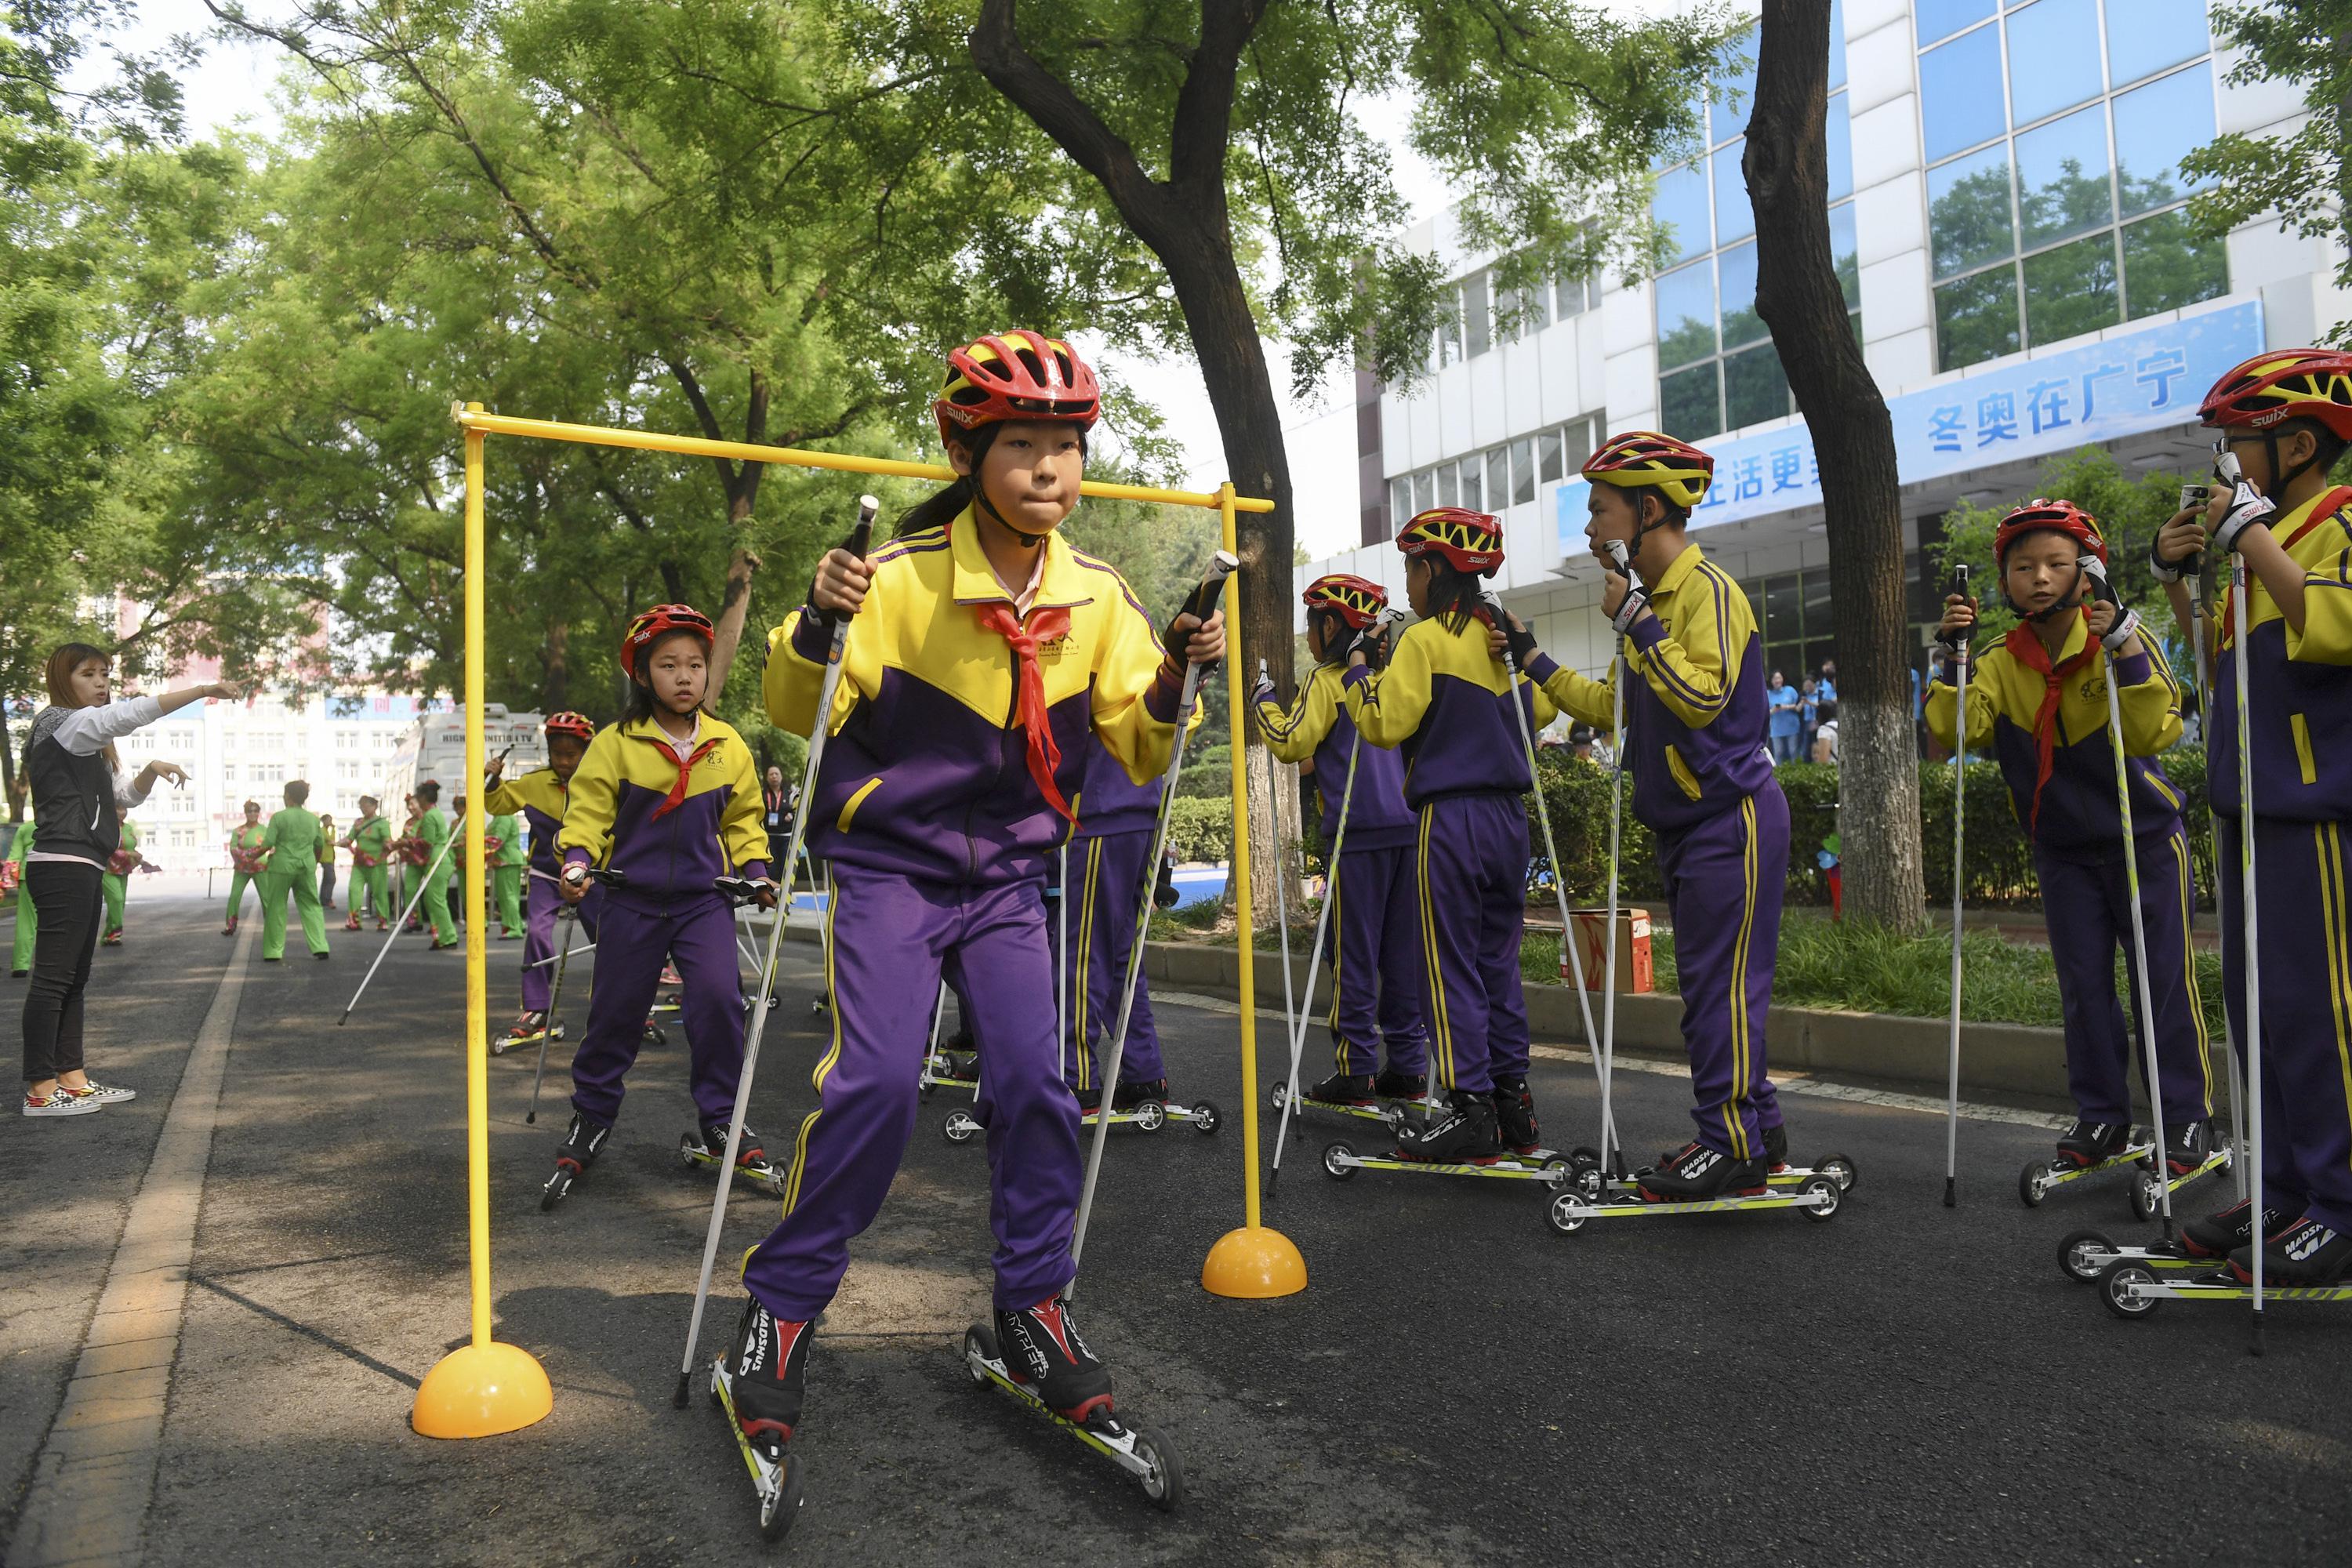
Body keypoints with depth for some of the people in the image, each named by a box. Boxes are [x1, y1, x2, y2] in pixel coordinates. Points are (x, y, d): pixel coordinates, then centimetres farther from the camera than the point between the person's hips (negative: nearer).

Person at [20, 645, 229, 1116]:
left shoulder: (90, 746, 24)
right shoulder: (59, 722, -6)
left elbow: (125, 795, 22)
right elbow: (131, 713, -19)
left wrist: (152, 770, 2)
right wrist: (204, 690, -22)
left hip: (82, 869, 10)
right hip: (63, 865, -10)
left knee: (74, 978, 9)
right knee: (53, 976, -10)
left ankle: (73, 1079, 11)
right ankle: (41, 1090, -9)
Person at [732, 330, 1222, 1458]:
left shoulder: (1097, 597, -2)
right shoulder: (900, 578, -14)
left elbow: (1135, 751, 3)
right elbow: (797, 713, -9)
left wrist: (1170, 682, -17)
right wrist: (818, 624, -28)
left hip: (1006, 876, 4)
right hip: (888, 867, -3)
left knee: (1034, 1084, -5)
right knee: (873, 1084, -14)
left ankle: (1032, 1304, 15)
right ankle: (780, 1307, 7)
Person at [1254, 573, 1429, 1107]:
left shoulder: (1325, 681, -4)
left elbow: (1290, 743, -10)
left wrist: (1264, 699, 6)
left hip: (1357, 831, -6)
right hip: (1409, 826, 6)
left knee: (1354, 954, -1)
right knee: (1403, 951, 10)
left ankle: (1355, 1070, 0)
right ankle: (1409, 1067, 13)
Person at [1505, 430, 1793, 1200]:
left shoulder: (1708, 588, -13)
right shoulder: (1657, 598, 16)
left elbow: (1703, 697, -24)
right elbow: (1621, 709, 20)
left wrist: (1637, 623, -21)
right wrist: (1536, 663, 19)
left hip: (1731, 818, -10)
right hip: (1687, 821, 10)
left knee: (1720, 984, -7)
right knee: (1710, 985, 12)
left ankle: (1735, 1146, 0)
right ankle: (1756, 1129, 21)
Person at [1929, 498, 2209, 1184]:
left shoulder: (2124, 642, -14)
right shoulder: (2001, 662, -5)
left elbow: (2155, 734, -26)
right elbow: (1955, 730, -18)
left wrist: (2125, 650, -35)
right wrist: (1954, 654, -24)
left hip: (2145, 841, -3)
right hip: (2063, 849, 3)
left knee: (2163, 977, 1)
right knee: (2082, 984, 8)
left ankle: (2187, 1118, 14)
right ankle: (2102, 1116, 19)